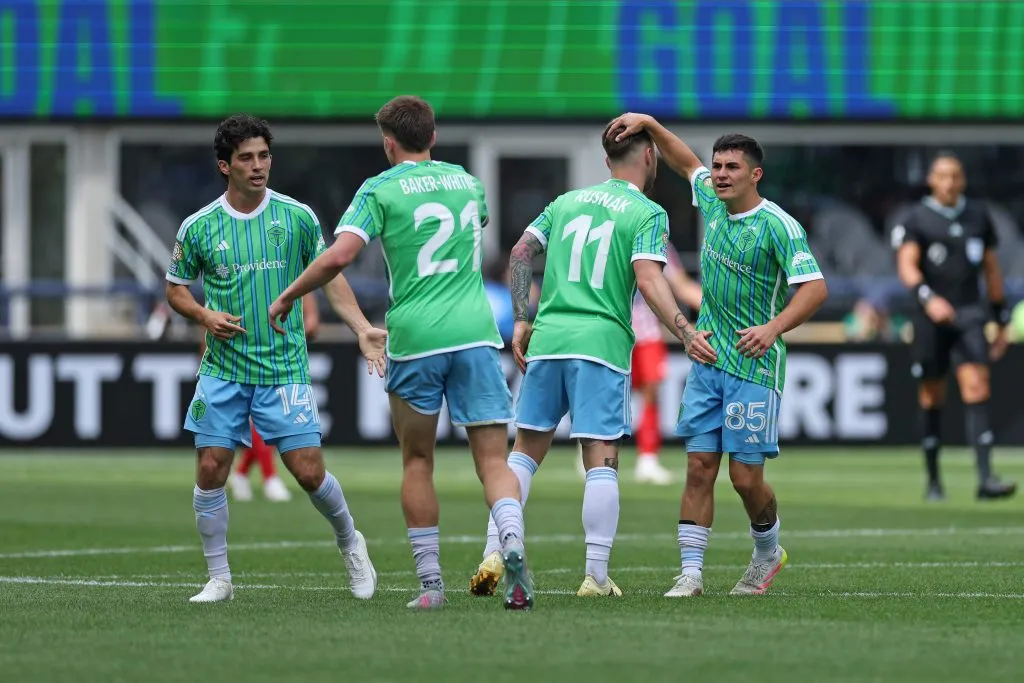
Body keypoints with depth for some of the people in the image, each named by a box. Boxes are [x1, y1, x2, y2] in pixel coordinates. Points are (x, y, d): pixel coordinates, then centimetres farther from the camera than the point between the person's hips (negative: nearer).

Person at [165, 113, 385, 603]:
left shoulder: (297, 217, -1)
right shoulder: (199, 227, -1)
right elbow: (176, 289, 12)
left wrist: (363, 329, -2)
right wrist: (205, 315, -8)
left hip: (284, 369, -1)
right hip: (223, 372, 1)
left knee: (309, 472, -5)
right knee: (210, 470, -4)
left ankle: (349, 542, 24)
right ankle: (219, 578, 10)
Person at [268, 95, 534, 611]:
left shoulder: (381, 190, 0)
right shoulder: (467, 182, 16)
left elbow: (338, 256, -12)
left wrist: (288, 297, 1)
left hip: (414, 337, -2)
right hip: (475, 334, 2)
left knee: (417, 461, 12)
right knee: (492, 459, -1)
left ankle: (430, 583, 10)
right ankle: (512, 541, -29)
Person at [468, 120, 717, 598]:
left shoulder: (567, 202, 17)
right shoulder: (647, 214, 1)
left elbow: (521, 252, 12)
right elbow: (649, 281, -13)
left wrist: (522, 320, 13)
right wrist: (685, 335, -16)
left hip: (547, 341, 5)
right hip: (603, 344, -5)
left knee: (526, 450, 11)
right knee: (602, 460, -3)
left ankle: (494, 554, 2)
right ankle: (596, 576, -5)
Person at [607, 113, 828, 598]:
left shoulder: (778, 225, -12)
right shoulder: (712, 203, 8)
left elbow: (815, 288, -18)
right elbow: (687, 163, 28)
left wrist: (773, 328, -31)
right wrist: (650, 125, 17)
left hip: (754, 367, -6)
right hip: (707, 361, 6)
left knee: (745, 477, -3)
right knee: (699, 467, -2)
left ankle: (767, 552, 23)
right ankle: (690, 572, -2)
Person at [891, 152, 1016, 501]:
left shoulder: (978, 215, 13)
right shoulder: (916, 219, 1)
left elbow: (991, 268, 18)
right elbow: (907, 265, -11)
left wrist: (1002, 320, 17)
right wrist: (928, 298, -29)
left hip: (969, 314, 2)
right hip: (932, 316, -2)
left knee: (976, 387, -14)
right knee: (932, 397, 5)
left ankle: (985, 477, -21)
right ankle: (933, 479, 18)